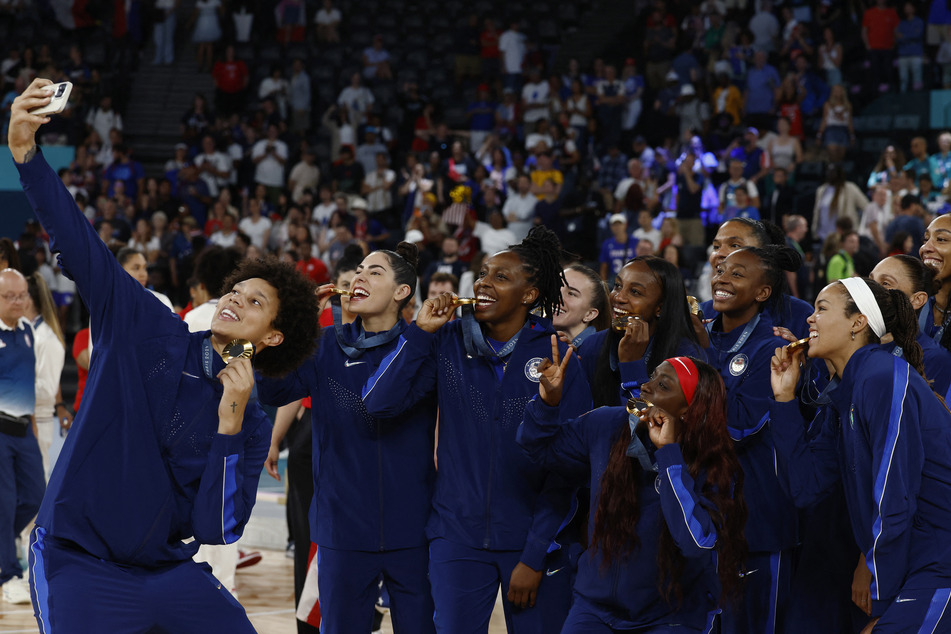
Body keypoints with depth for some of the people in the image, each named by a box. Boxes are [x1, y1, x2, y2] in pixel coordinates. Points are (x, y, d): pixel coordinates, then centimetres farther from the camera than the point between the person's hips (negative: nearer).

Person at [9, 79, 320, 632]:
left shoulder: (253, 426, 2)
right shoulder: (151, 329, -1)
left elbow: (216, 530, -8)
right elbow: (79, 244, -9)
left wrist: (229, 424, -15)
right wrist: (26, 150, -20)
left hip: (168, 573, 3)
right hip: (79, 565, -3)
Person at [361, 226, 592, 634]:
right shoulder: (447, 343, 1)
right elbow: (379, 402, -7)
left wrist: (535, 557, -8)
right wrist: (421, 332, -11)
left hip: (535, 539, -1)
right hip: (458, 535, 1)